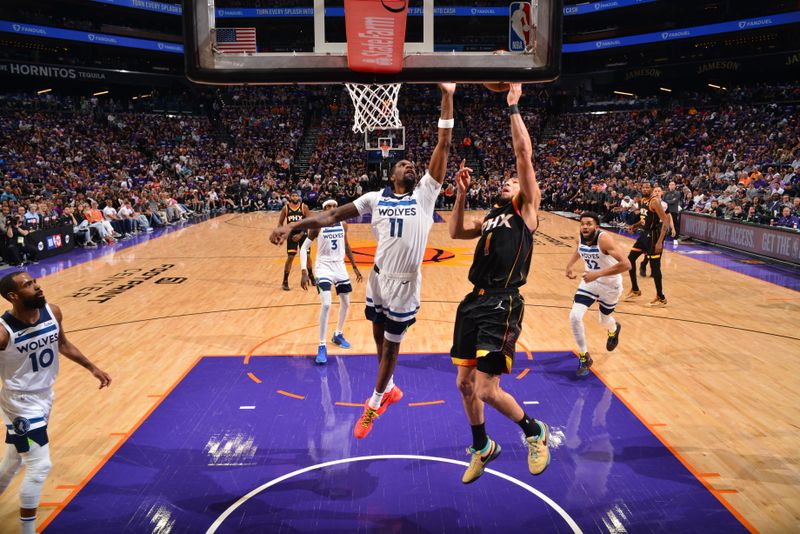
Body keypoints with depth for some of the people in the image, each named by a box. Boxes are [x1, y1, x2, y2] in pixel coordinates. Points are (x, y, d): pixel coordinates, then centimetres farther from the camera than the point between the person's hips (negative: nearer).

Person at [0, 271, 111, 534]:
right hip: (21, 403, -7)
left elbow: (62, 344, 10)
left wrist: (91, 367, 14)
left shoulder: (52, 312, -9)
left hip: (44, 396, 7)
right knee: (40, 466, -6)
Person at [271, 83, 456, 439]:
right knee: (380, 337, 18)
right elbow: (332, 216, 1)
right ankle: (389, 389, 43)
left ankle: (375, 402, 29)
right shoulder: (375, 198, 2)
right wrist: (293, 226, -9)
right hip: (379, 277, 3)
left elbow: (444, 145, -8)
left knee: (391, 342, 10)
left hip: (405, 283, -3)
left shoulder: (425, 194, -3)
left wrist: (447, 97, -11)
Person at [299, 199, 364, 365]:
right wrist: (304, 272, -18)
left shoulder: (343, 225, 0)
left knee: (345, 303, 14)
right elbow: (304, 248, -10)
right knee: (326, 304, -20)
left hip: (340, 266, 6)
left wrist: (354, 266, 17)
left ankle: (338, 335, 37)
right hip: (324, 267, -5)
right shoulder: (318, 227, -13)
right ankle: (322, 346, -11)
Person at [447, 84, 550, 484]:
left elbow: (523, 153, -6)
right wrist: (462, 194, 17)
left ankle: (535, 433, 17)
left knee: (487, 389, -10)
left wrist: (513, 107, -2)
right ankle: (482, 447, 36)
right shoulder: (491, 217, 22)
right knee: (464, 383, 13)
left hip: (501, 305, -8)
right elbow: (455, 233, 26)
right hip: (474, 301, 8)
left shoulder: (526, 210, 2)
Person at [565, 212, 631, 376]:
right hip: (590, 281, 4)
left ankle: (614, 329, 59)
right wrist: (570, 266, -3)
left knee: (603, 320, 18)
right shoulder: (580, 237, -13)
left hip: (610, 284, -4)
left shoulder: (604, 239, -32)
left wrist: (598, 274, -43)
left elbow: (626, 264, -39)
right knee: (574, 317, -13)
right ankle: (584, 357, 5)